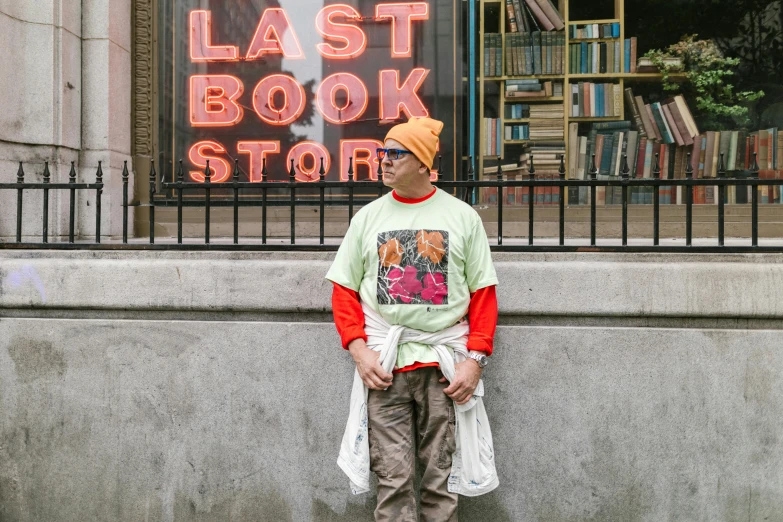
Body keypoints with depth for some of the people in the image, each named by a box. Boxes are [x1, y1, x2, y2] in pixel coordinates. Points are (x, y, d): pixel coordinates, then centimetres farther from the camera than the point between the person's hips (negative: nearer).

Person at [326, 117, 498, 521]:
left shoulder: (463, 216, 6)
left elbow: (483, 293, 4)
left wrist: (475, 359, -7)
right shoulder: (368, 217, 10)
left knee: (441, 478, 4)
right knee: (393, 478, -1)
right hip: (384, 366, 1)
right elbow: (344, 291, 8)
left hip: (445, 366, -1)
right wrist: (359, 351, -6)